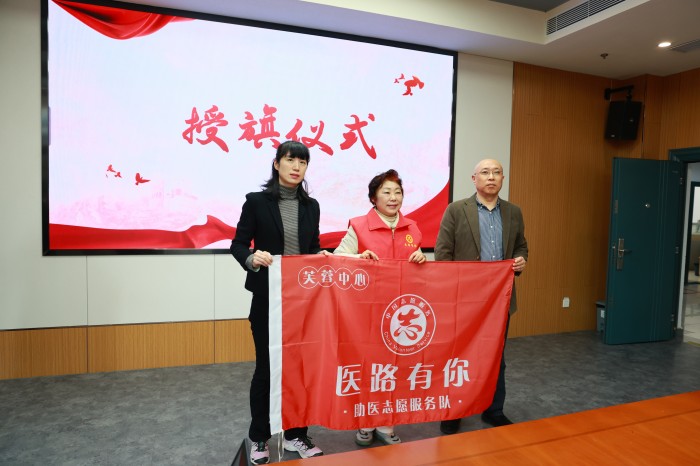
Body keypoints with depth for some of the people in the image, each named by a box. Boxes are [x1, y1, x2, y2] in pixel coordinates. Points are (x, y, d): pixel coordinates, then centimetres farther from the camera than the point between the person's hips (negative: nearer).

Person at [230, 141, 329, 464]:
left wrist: (322, 256, -8)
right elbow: (238, 244, -4)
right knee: (266, 368, 6)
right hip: (268, 298, -3)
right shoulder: (257, 201, -4)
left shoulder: (311, 205, 9)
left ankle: (295, 434, 28)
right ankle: (259, 438, 26)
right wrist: (252, 258, -24)